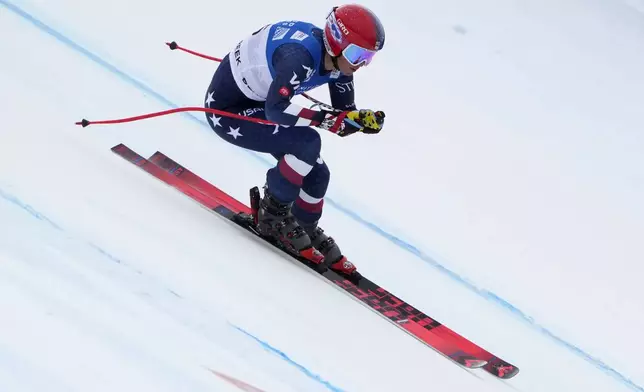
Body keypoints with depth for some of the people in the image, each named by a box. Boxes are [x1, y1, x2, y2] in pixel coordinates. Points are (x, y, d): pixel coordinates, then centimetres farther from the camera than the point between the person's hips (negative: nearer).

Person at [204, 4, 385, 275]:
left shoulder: (338, 61, -9)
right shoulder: (300, 57, -35)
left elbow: (345, 114, 0)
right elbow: (276, 110, -45)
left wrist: (365, 120, -22)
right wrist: (327, 120, -47)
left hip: (255, 106, 9)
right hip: (226, 110, -8)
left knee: (316, 174, 4)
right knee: (307, 143, -25)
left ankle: (305, 230, 30)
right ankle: (273, 215, -8)